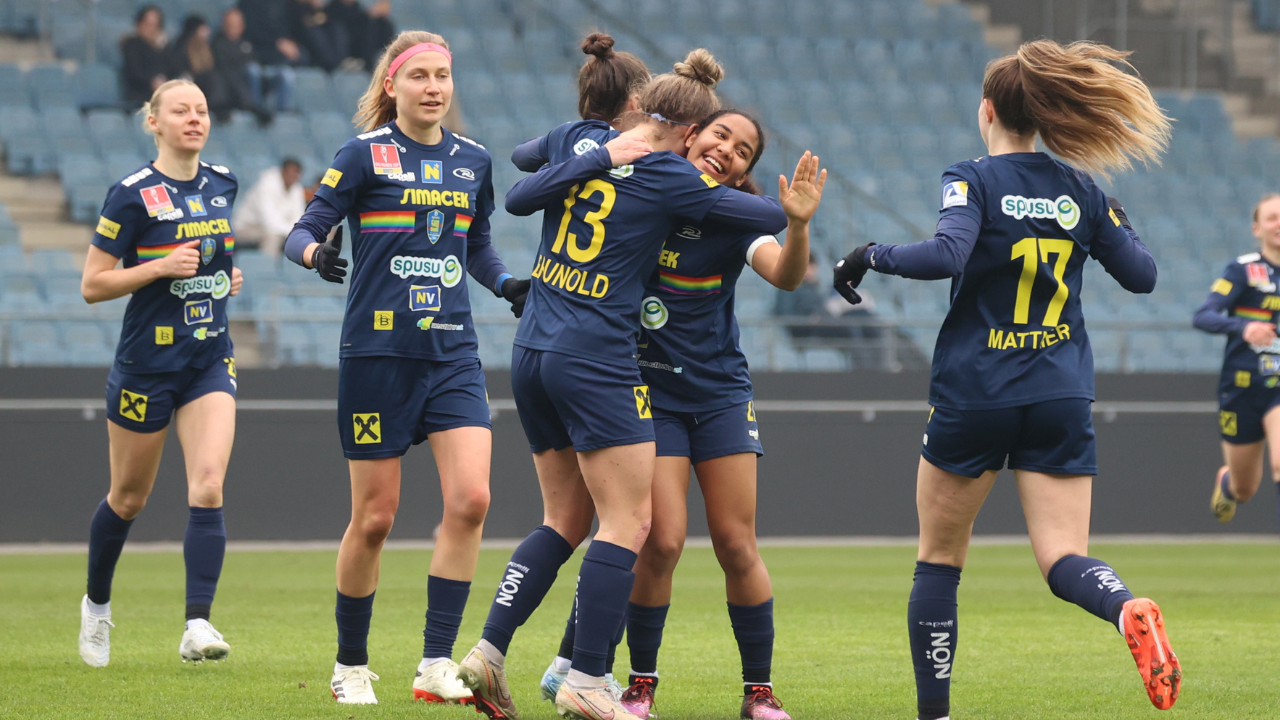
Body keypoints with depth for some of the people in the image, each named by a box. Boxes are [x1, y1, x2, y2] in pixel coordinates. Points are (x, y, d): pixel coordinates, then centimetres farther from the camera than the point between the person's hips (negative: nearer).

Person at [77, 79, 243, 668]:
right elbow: (91, 285, -10)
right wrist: (162, 267, -20)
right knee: (129, 498, 11)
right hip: (147, 363, -4)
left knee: (208, 487, -15)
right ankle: (96, 603, 36)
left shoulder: (222, 184, 5)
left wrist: (227, 276, 6)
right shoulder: (133, 195, -12)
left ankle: (197, 625, -20)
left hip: (211, 360, 4)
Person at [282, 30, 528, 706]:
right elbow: (304, 227, -7)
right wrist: (314, 250, -29)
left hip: (453, 353, 4)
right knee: (374, 518, 1)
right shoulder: (366, 154, -4)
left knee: (470, 499, -14)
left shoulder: (472, 161, 9)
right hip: (377, 352, -4)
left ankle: (436, 662, -9)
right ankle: (350, 666, 19)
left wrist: (506, 284, 4)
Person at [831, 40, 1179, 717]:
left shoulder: (973, 180, -7)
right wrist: (1121, 226, 31)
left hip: (972, 394, -3)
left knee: (939, 559, 13)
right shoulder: (1081, 192, 6)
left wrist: (872, 255, -11)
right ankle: (1130, 611, -34)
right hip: (1061, 400, 3)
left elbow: (946, 255, -25)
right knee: (1065, 561, -1)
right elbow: (1141, 275, 12)